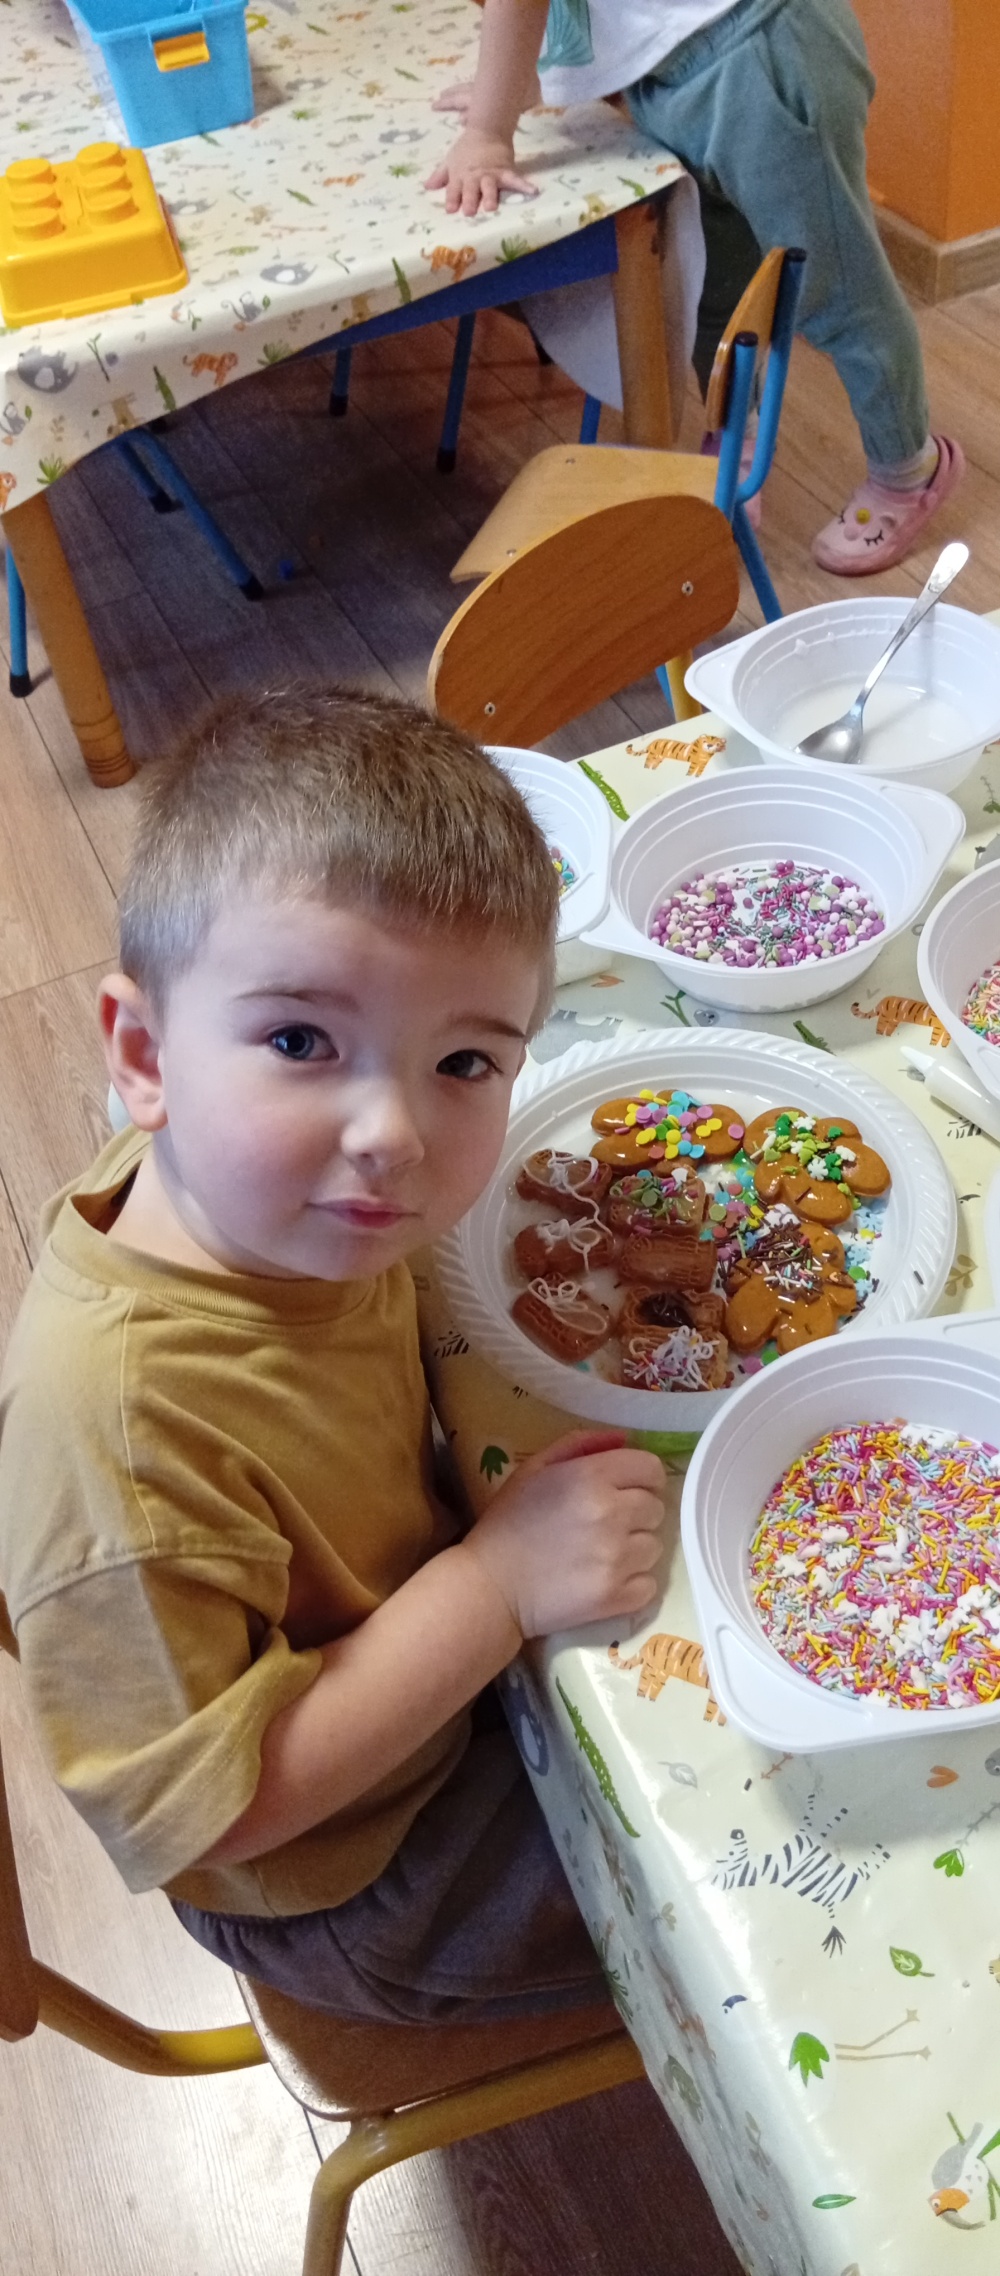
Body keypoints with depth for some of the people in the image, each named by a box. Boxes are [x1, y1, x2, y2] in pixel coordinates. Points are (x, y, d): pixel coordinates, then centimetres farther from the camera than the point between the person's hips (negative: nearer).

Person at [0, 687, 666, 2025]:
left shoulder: (263, 1190, -21)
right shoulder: (115, 1420, -42)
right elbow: (204, 1805, -32)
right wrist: (499, 1580, -35)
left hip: (440, 1642, 6)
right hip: (339, 1886, -6)